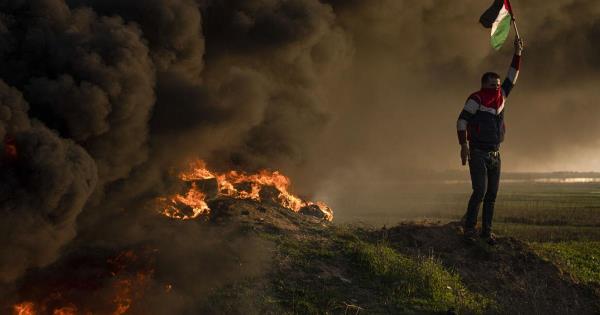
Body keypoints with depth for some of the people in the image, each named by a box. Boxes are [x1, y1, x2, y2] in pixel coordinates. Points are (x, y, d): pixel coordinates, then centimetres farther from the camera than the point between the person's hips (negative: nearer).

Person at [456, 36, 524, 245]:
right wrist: (464, 145, -19)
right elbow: (462, 120, -12)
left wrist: (517, 54, 7)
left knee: (492, 194, 5)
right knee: (480, 190, -16)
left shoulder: (500, 97, 12)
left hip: (495, 155, 7)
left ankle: (486, 231, 9)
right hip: (478, 154, -7)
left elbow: (512, 78, 15)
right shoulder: (476, 99, -9)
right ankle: (469, 228, -7)